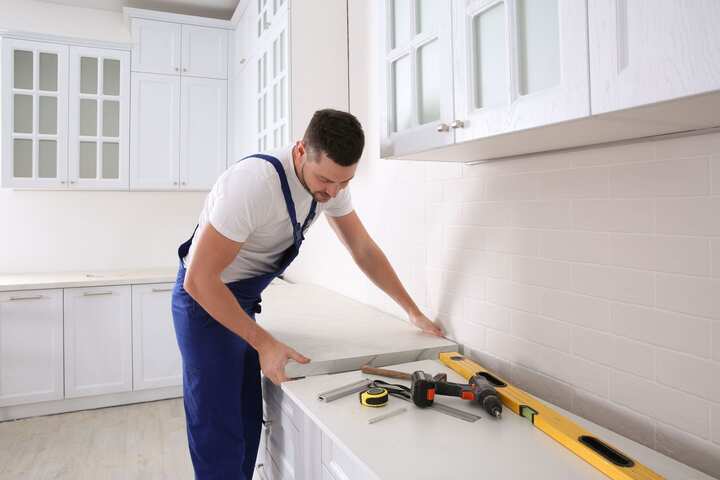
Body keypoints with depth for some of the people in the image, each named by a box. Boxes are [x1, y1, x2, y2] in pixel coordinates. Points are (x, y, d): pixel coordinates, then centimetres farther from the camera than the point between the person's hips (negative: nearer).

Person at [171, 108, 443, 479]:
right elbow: (198, 280, -29)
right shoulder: (255, 183, -33)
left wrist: (414, 312, 1)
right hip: (204, 298, -7)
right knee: (220, 436, -4)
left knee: (249, 421, 13)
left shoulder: (330, 180, -9)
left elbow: (364, 250, 1)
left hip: (243, 299, 7)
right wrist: (264, 343, -27)